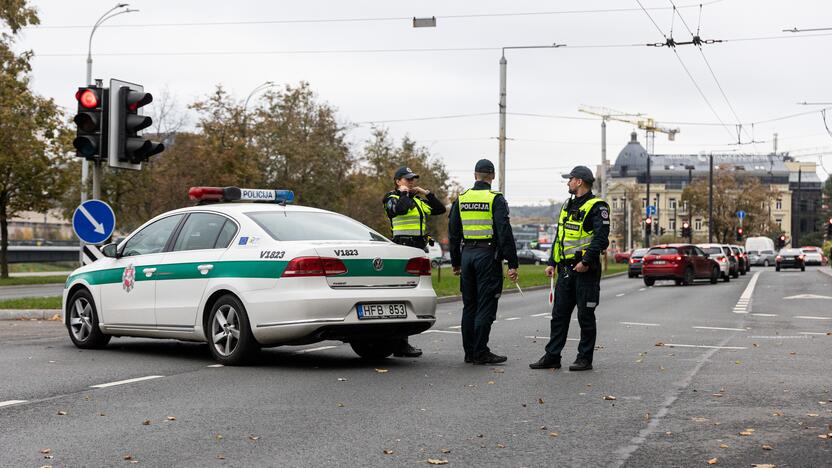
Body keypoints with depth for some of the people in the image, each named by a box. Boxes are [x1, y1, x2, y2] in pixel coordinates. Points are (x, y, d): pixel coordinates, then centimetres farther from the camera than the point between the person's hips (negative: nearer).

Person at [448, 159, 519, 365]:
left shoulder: (461, 199, 9)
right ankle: (480, 353, -4)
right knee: (486, 305, -3)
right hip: (488, 255, -5)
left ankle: (469, 352, 14)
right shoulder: (496, 199, -7)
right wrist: (512, 263, -13)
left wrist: (455, 262, 20)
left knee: (469, 305, 12)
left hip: (467, 254, 5)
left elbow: (453, 233, 13)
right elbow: (505, 232, -14)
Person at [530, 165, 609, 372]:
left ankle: (585, 358, 9)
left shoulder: (596, 207, -9)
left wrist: (586, 261, -23)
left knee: (585, 316, 1)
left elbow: (601, 238, -18)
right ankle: (552, 356, 11)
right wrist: (552, 262, 14)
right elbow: (559, 237, 21)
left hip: (585, 270, -8)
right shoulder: (568, 206, 17)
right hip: (566, 269, 8)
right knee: (559, 314, 7)